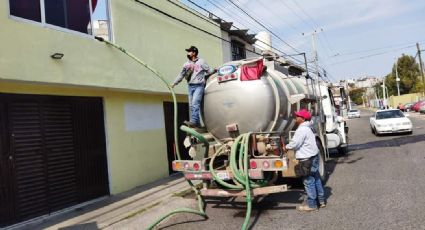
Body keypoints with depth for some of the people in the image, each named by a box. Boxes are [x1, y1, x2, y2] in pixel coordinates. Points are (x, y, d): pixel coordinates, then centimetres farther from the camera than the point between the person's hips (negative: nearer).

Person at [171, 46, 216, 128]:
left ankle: (193, 121, -26)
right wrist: (174, 83, 18)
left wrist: (214, 70, -17)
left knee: (195, 103, -20)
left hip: (199, 86, -6)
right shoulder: (187, 64, 16)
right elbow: (181, 75, 20)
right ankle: (197, 123, 10)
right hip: (190, 86, 6)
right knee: (191, 105, 4)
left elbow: (208, 71, 2)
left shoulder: (201, 61, 3)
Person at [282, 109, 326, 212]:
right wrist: (289, 146, 16)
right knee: (316, 179, 17)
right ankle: (321, 200, 27)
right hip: (313, 156, 10)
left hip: (307, 159, -10)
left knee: (308, 181, -2)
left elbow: (295, 143, -21)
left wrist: (286, 147, -4)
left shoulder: (302, 130, -19)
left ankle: (311, 204, 6)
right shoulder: (307, 128, 14)